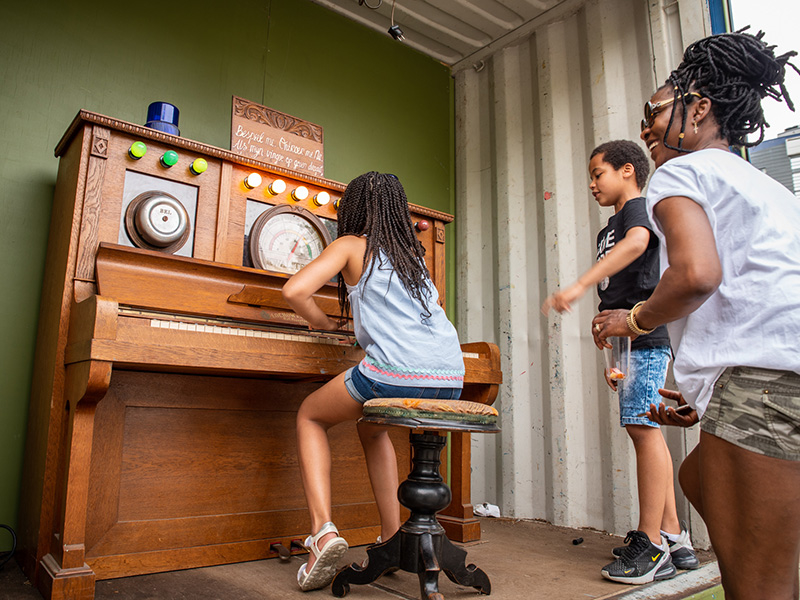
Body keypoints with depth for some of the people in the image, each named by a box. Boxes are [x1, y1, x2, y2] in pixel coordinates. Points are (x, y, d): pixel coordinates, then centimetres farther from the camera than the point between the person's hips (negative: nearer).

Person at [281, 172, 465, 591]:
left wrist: (321, 321, 17)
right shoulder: (413, 253, 26)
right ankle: (393, 539, 28)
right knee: (371, 427, 34)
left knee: (310, 416, 22)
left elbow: (294, 291, -3)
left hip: (395, 373, -6)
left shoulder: (352, 245, 10)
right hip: (450, 379, 6)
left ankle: (323, 529, 6)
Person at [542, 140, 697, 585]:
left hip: (645, 334, -10)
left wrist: (579, 286, -33)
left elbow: (637, 242, -25)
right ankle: (674, 538, 16)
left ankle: (651, 545, -4)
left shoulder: (638, 207, 0)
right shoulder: (610, 229, 26)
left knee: (643, 427, -11)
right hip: (629, 338, 10)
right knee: (646, 430, 9)